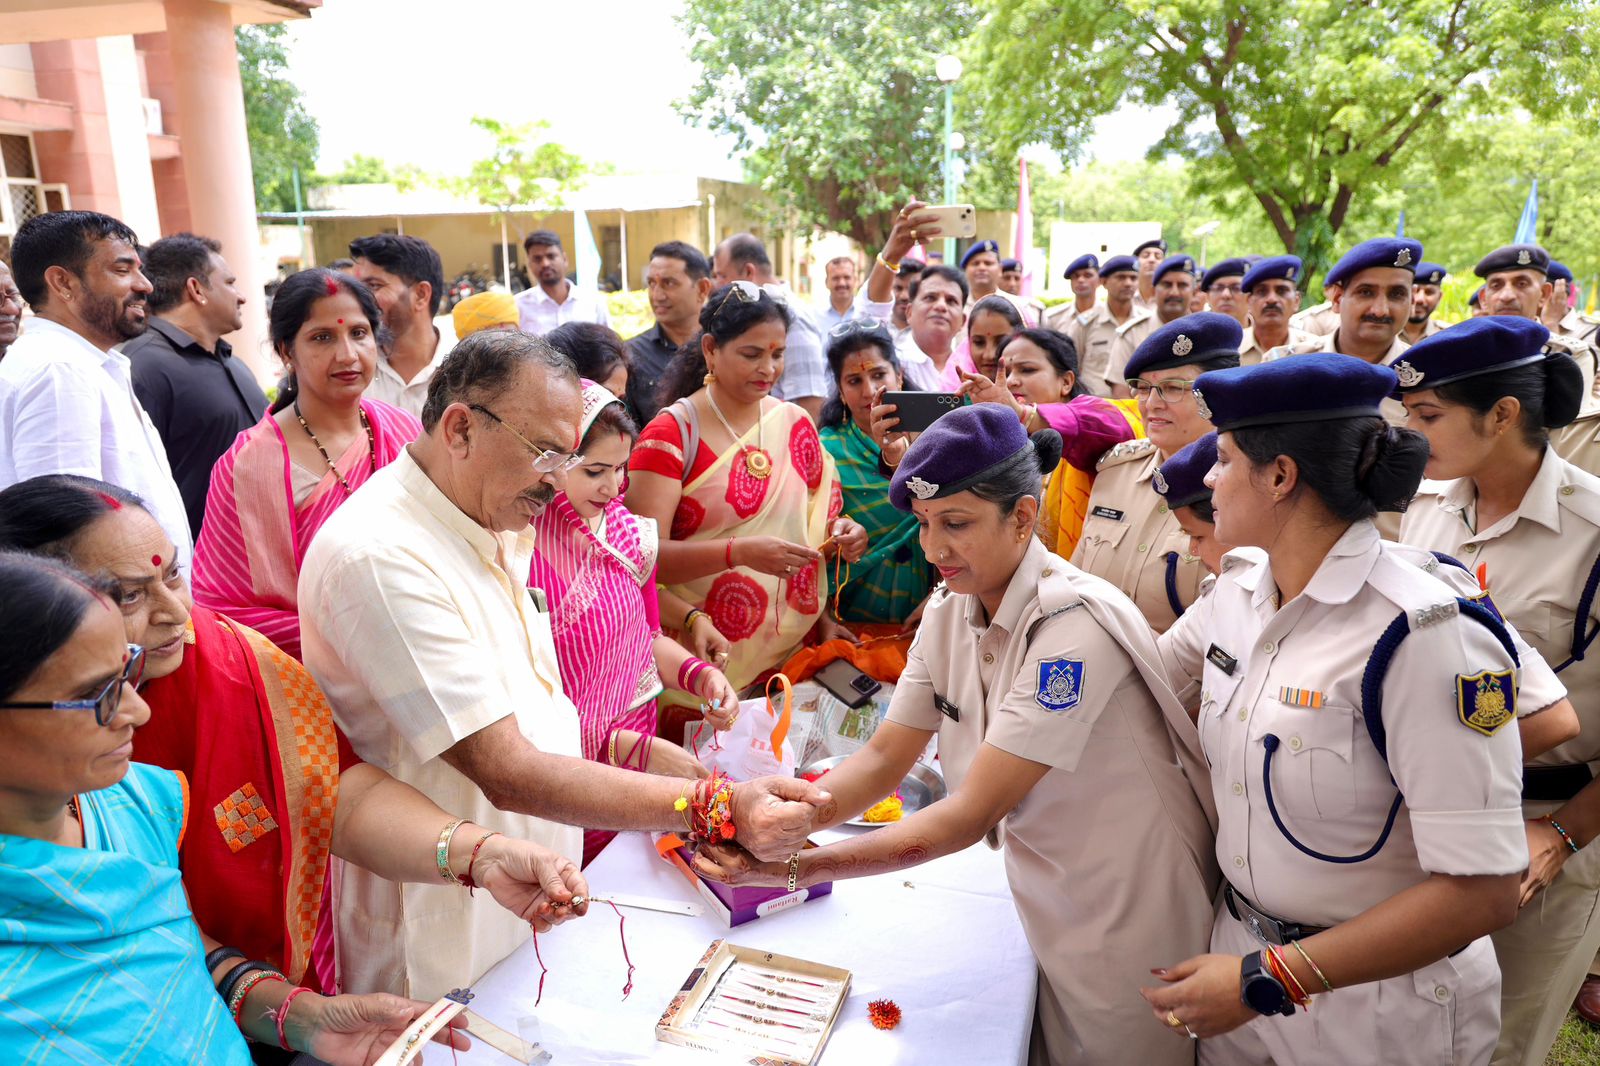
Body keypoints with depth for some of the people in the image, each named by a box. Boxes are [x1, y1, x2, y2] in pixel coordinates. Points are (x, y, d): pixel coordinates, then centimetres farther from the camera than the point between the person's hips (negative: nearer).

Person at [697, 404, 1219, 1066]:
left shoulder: (1075, 629, -28)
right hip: (1048, 916, 6)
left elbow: (971, 815, -29)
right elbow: (883, 760, -5)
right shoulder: (949, 614, -3)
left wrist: (795, 868, -32)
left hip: (1131, 930, -6)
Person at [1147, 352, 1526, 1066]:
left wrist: (1269, 979, -25)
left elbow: (1482, 892, -26)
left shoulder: (1422, 636, -25)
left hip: (1379, 1007, -5)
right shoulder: (1238, 592, -5)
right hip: (1239, 946, 6)